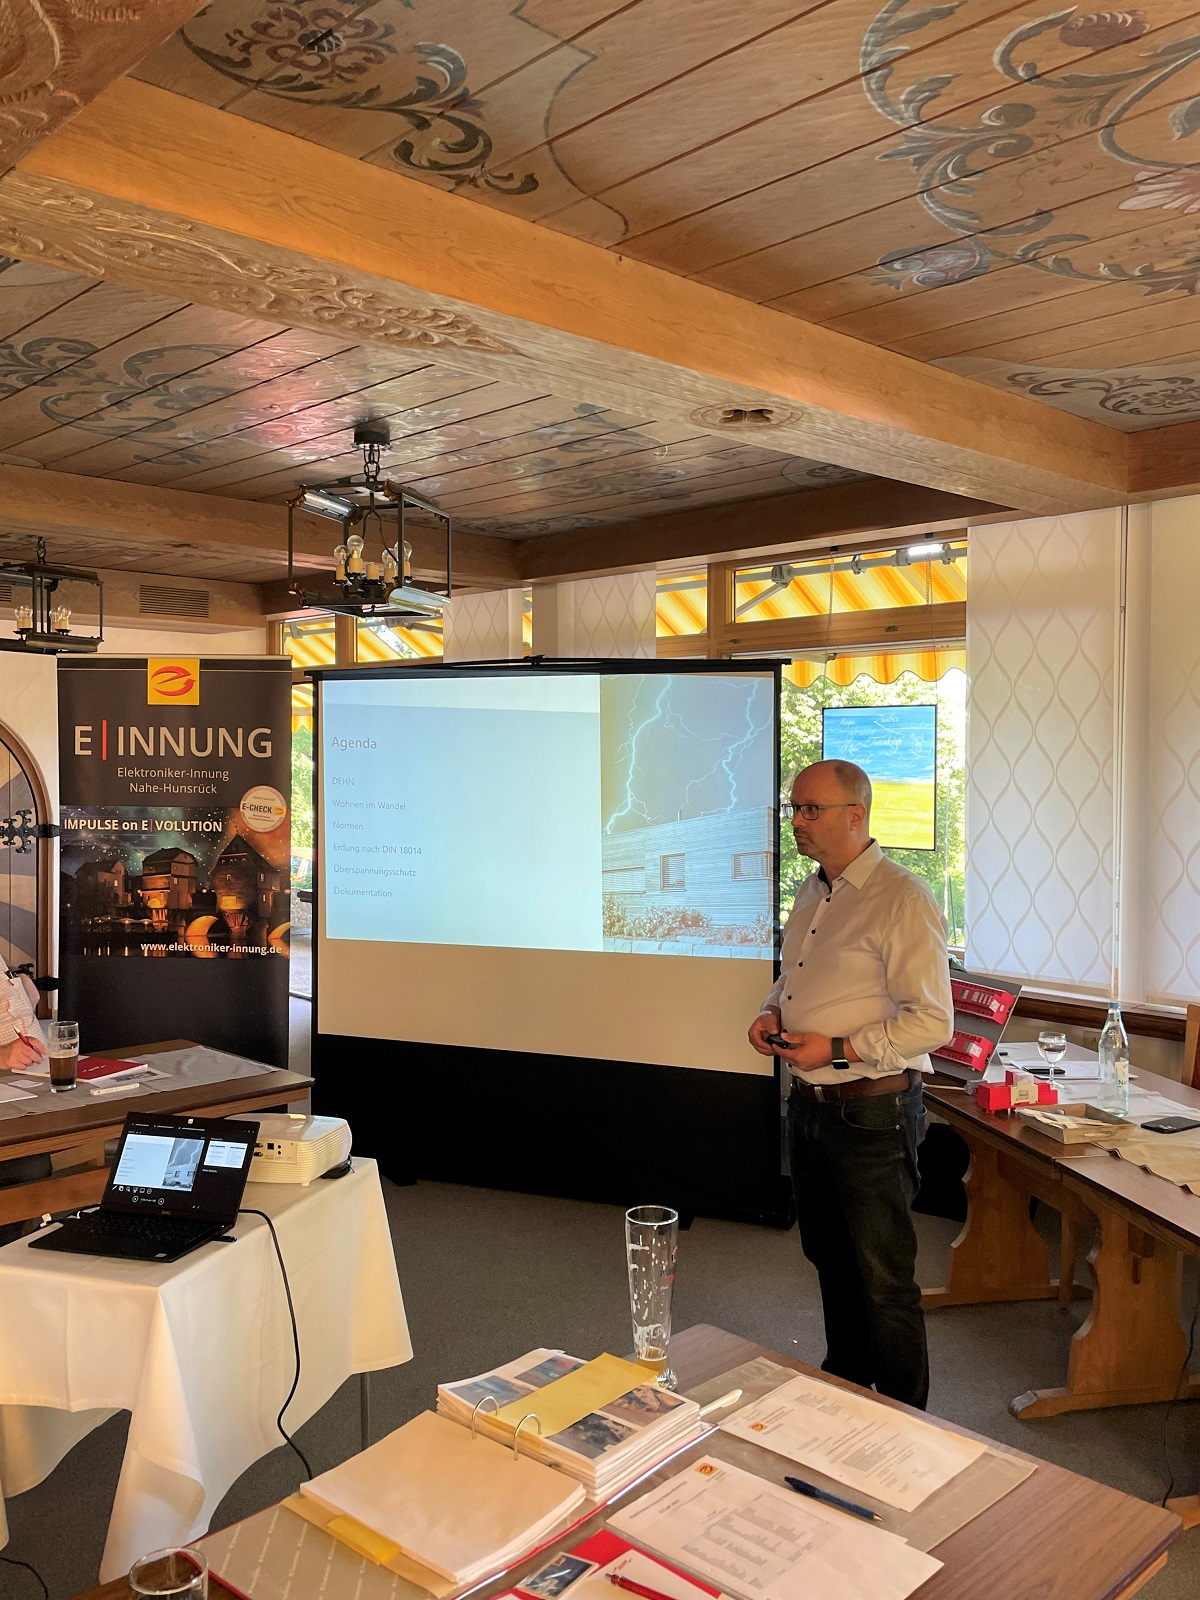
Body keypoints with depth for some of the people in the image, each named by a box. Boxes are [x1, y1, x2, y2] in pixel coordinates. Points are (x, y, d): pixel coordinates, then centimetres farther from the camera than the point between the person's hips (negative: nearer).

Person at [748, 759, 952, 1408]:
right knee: (828, 1257, 22)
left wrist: (837, 1049, -23)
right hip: (808, 1105, 9)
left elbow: (932, 1021, -21)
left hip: (872, 1115, -8)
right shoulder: (811, 894, 10)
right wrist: (770, 1013, 3)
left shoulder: (901, 900, -17)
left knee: (885, 1281, 4)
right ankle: (845, 1378, 42)